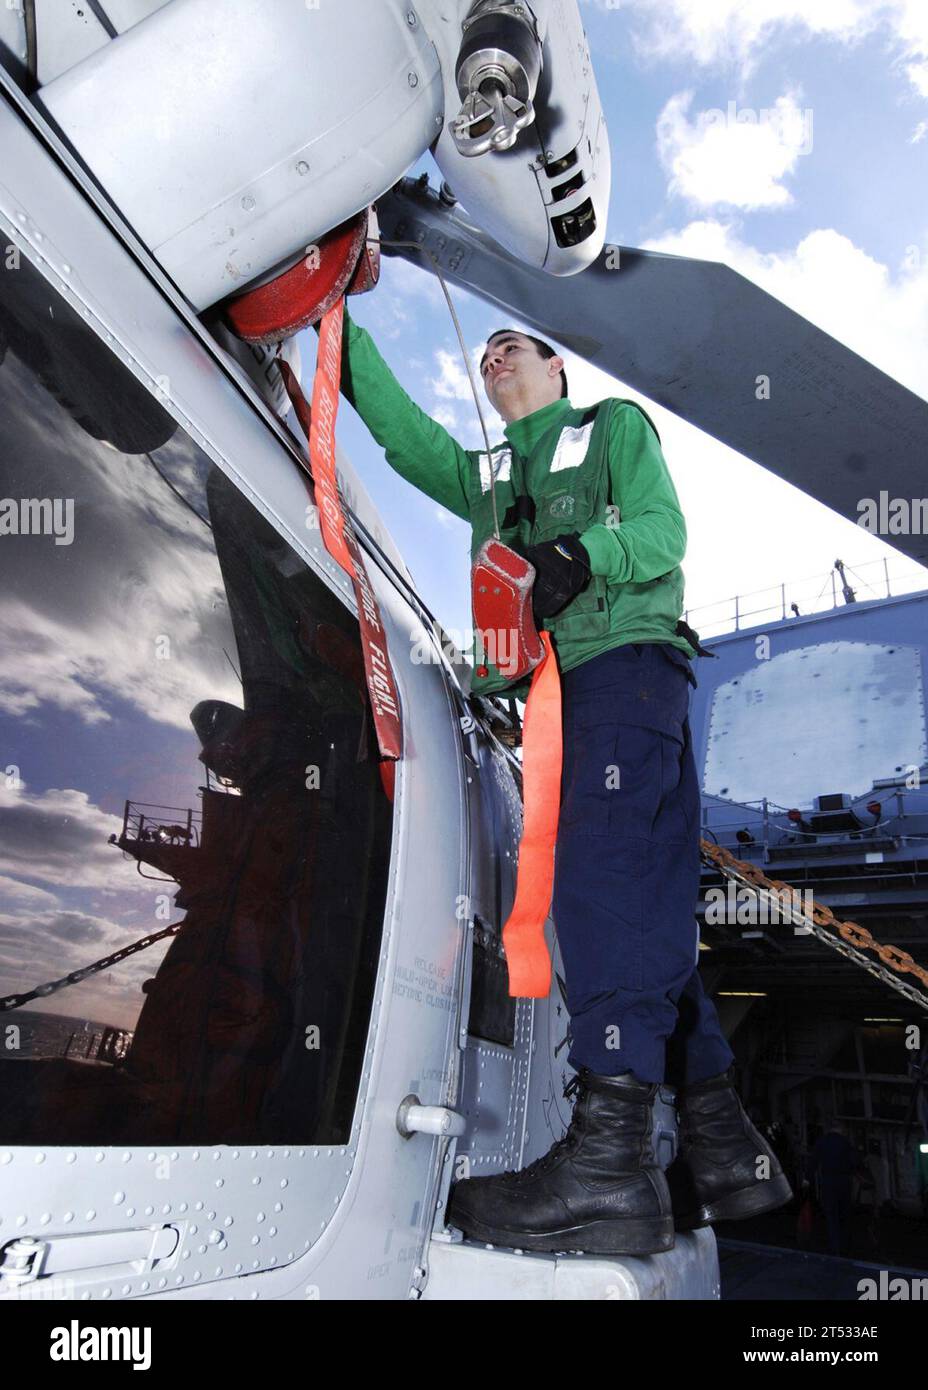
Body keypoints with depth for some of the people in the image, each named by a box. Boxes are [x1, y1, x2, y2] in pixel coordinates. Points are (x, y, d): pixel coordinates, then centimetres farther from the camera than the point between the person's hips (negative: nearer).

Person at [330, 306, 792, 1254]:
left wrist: (582, 553, -16)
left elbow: (664, 528, 3)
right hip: (555, 689, 6)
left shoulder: (615, 424, 18)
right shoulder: (481, 475, 32)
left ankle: (609, 1157, -31)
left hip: (626, 655, -6)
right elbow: (394, 423, 22)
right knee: (643, 911, 0)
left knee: (600, 873, -26)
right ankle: (724, 1152, 5)